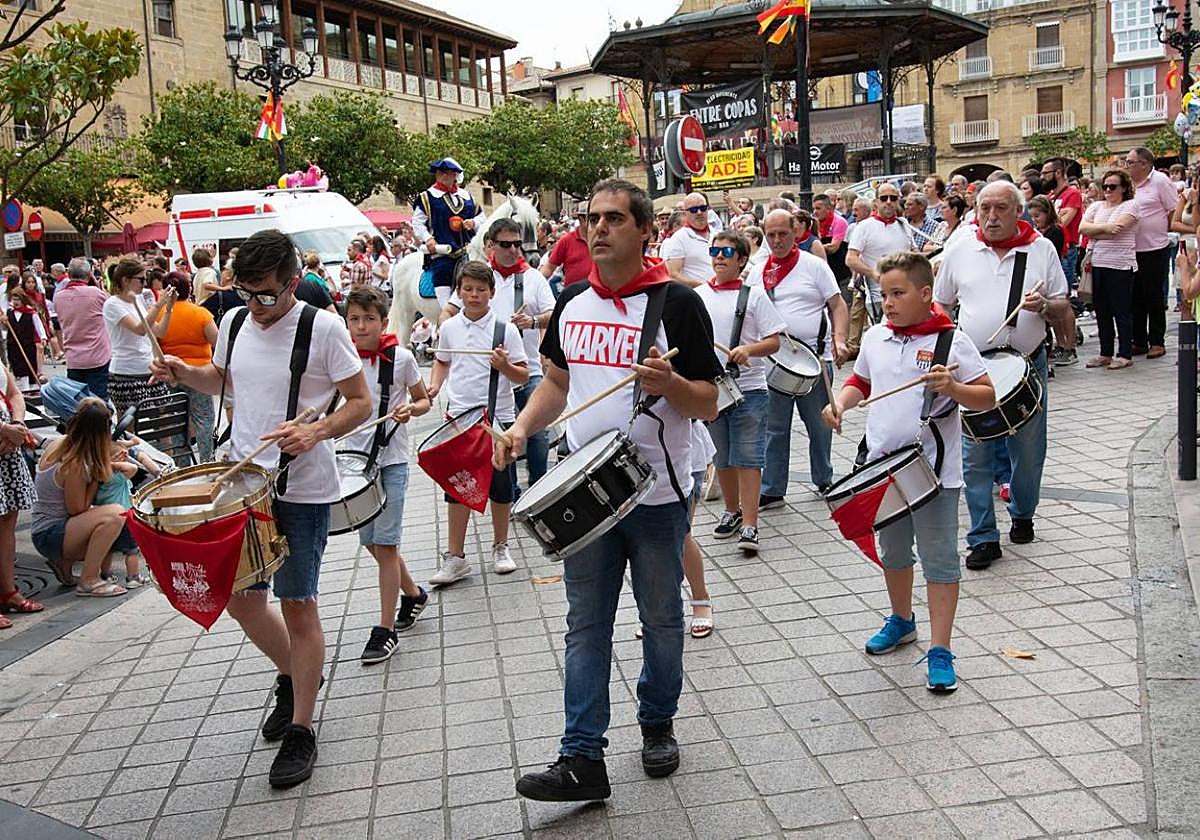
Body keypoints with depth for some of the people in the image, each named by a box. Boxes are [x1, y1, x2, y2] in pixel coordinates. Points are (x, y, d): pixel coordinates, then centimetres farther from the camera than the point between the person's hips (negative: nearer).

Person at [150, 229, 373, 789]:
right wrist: (184, 374, 3)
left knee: (297, 606, 2)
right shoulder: (235, 323, 4)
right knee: (241, 599, 14)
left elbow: (361, 402, -8)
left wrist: (317, 432, -25)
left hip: (302, 490, -6)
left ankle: (300, 732, 17)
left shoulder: (323, 328, -13)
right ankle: (293, 677, 41)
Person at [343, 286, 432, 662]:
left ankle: (386, 630, 5)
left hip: (391, 461, -4)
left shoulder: (401, 357, -7)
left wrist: (409, 410, -16)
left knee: (384, 543, -4)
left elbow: (424, 400, 5)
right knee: (370, 541, 13)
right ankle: (413, 594, 37)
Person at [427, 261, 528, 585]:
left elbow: (523, 376, -5)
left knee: (500, 485, 9)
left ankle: (500, 547, 27)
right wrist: (435, 385, 3)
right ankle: (455, 557, 15)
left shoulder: (505, 328, -7)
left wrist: (504, 366, -24)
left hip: (498, 417, -2)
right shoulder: (449, 327, 2)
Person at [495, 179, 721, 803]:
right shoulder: (572, 302, 6)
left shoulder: (677, 303, -10)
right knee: (586, 625, 6)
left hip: (656, 495, -4)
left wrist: (669, 384, -29)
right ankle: (582, 758, 11)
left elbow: (709, 405, -9)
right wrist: (522, 428, 2)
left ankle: (657, 723, 36)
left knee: (660, 621, 14)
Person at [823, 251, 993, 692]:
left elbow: (988, 397, -9)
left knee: (939, 558, 0)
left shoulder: (951, 340, -11)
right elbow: (861, 381, 18)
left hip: (934, 470, -5)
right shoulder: (875, 338, 3)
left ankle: (940, 651, 7)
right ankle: (901, 620, 43)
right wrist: (841, 402, -2)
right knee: (892, 551, 21)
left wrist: (953, 387, -28)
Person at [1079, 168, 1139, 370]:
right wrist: (1104, 228, -11)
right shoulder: (1096, 207, 15)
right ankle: (1105, 354, 18)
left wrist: (1093, 232, -3)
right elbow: (1082, 228, 0)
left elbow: (1114, 231, -15)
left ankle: (1125, 354, 5)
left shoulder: (1129, 206, -2)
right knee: (1102, 311, 9)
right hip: (1098, 264, 6)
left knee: (1121, 311, -2)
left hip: (1121, 266, -6)